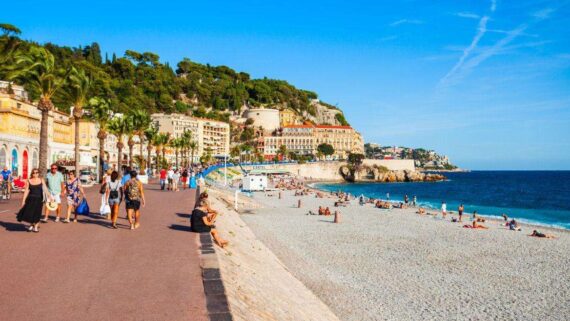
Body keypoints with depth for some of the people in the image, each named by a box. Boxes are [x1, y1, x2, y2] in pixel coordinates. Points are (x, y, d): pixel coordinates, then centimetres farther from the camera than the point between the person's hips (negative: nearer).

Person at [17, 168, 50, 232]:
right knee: (29, 212, -3)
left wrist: (49, 196, -2)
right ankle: (31, 225, 23)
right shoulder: (29, 181, 2)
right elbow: (26, 191, 2)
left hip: (39, 199, 0)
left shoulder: (41, 180, 4)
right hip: (31, 199, 0)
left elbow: (45, 189, 4)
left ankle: (36, 227, 16)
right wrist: (23, 200, 0)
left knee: (37, 213, 1)